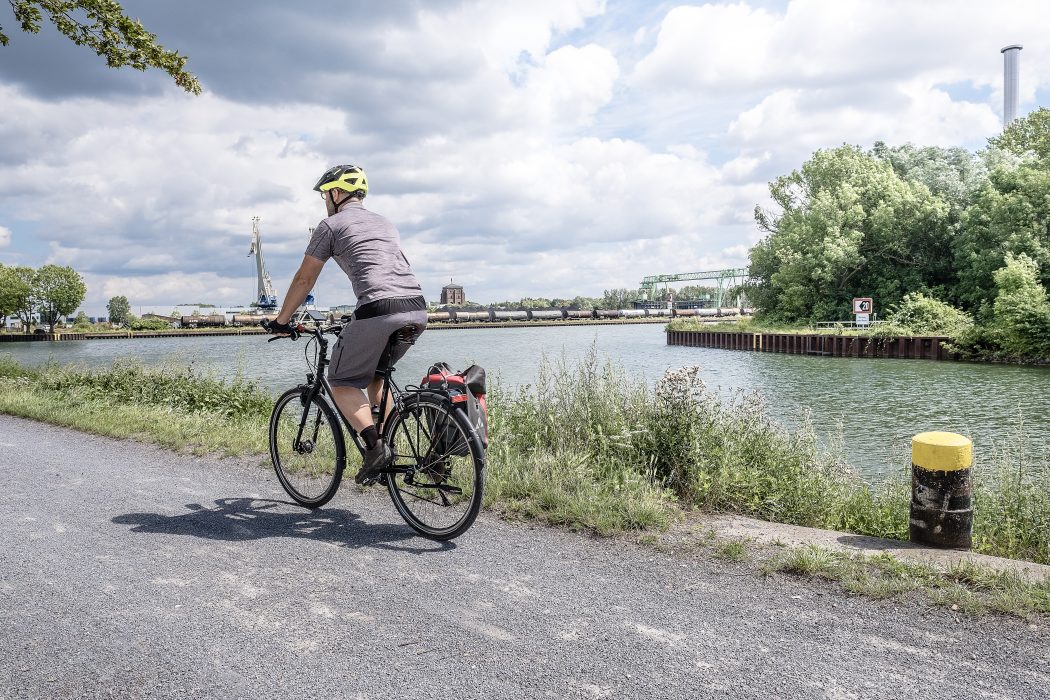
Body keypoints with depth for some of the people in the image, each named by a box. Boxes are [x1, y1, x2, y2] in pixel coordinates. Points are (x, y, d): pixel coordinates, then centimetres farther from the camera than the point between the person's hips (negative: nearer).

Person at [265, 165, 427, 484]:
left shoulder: (331, 225, 11)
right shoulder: (384, 223, 31)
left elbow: (304, 279, 13)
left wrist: (281, 321, 26)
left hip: (379, 310, -7)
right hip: (417, 310, 7)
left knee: (342, 382, 9)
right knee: (375, 373, 28)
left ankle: (375, 446, -9)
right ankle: (390, 442, 20)